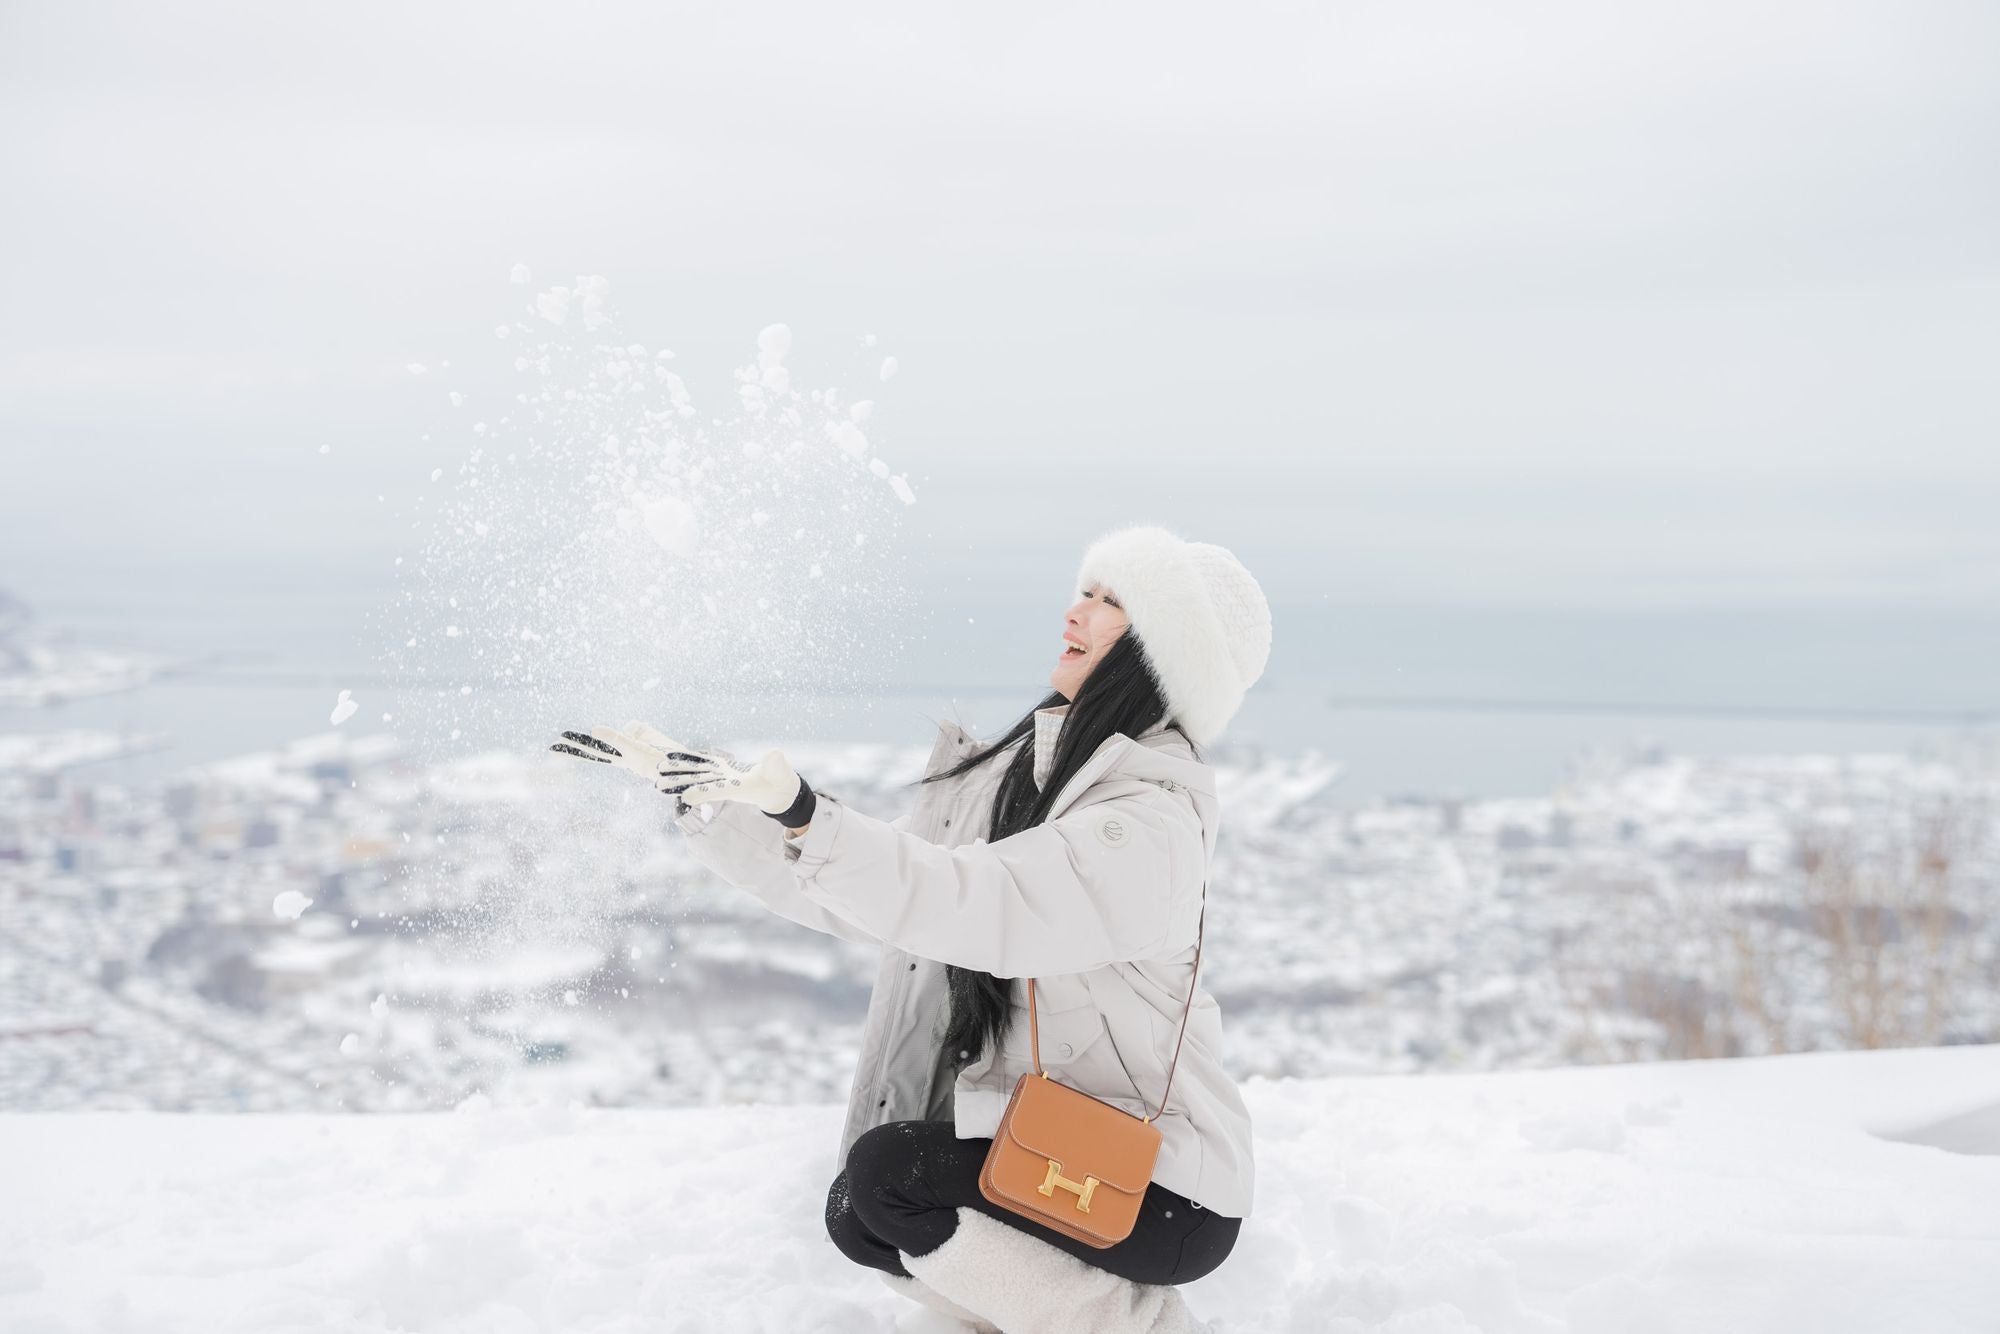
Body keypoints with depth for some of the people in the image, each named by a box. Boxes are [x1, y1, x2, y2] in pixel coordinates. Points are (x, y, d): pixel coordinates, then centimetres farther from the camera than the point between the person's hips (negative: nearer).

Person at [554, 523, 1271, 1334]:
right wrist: (692, 787, 8)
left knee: (889, 1172, -21)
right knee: (857, 1217, 2)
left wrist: (800, 811, -45)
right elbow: (855, 891, 11)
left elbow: (967, 905, -34)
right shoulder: (1017, 775, 8)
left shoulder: (1152, 823, -20)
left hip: (1162, 1199, -8)